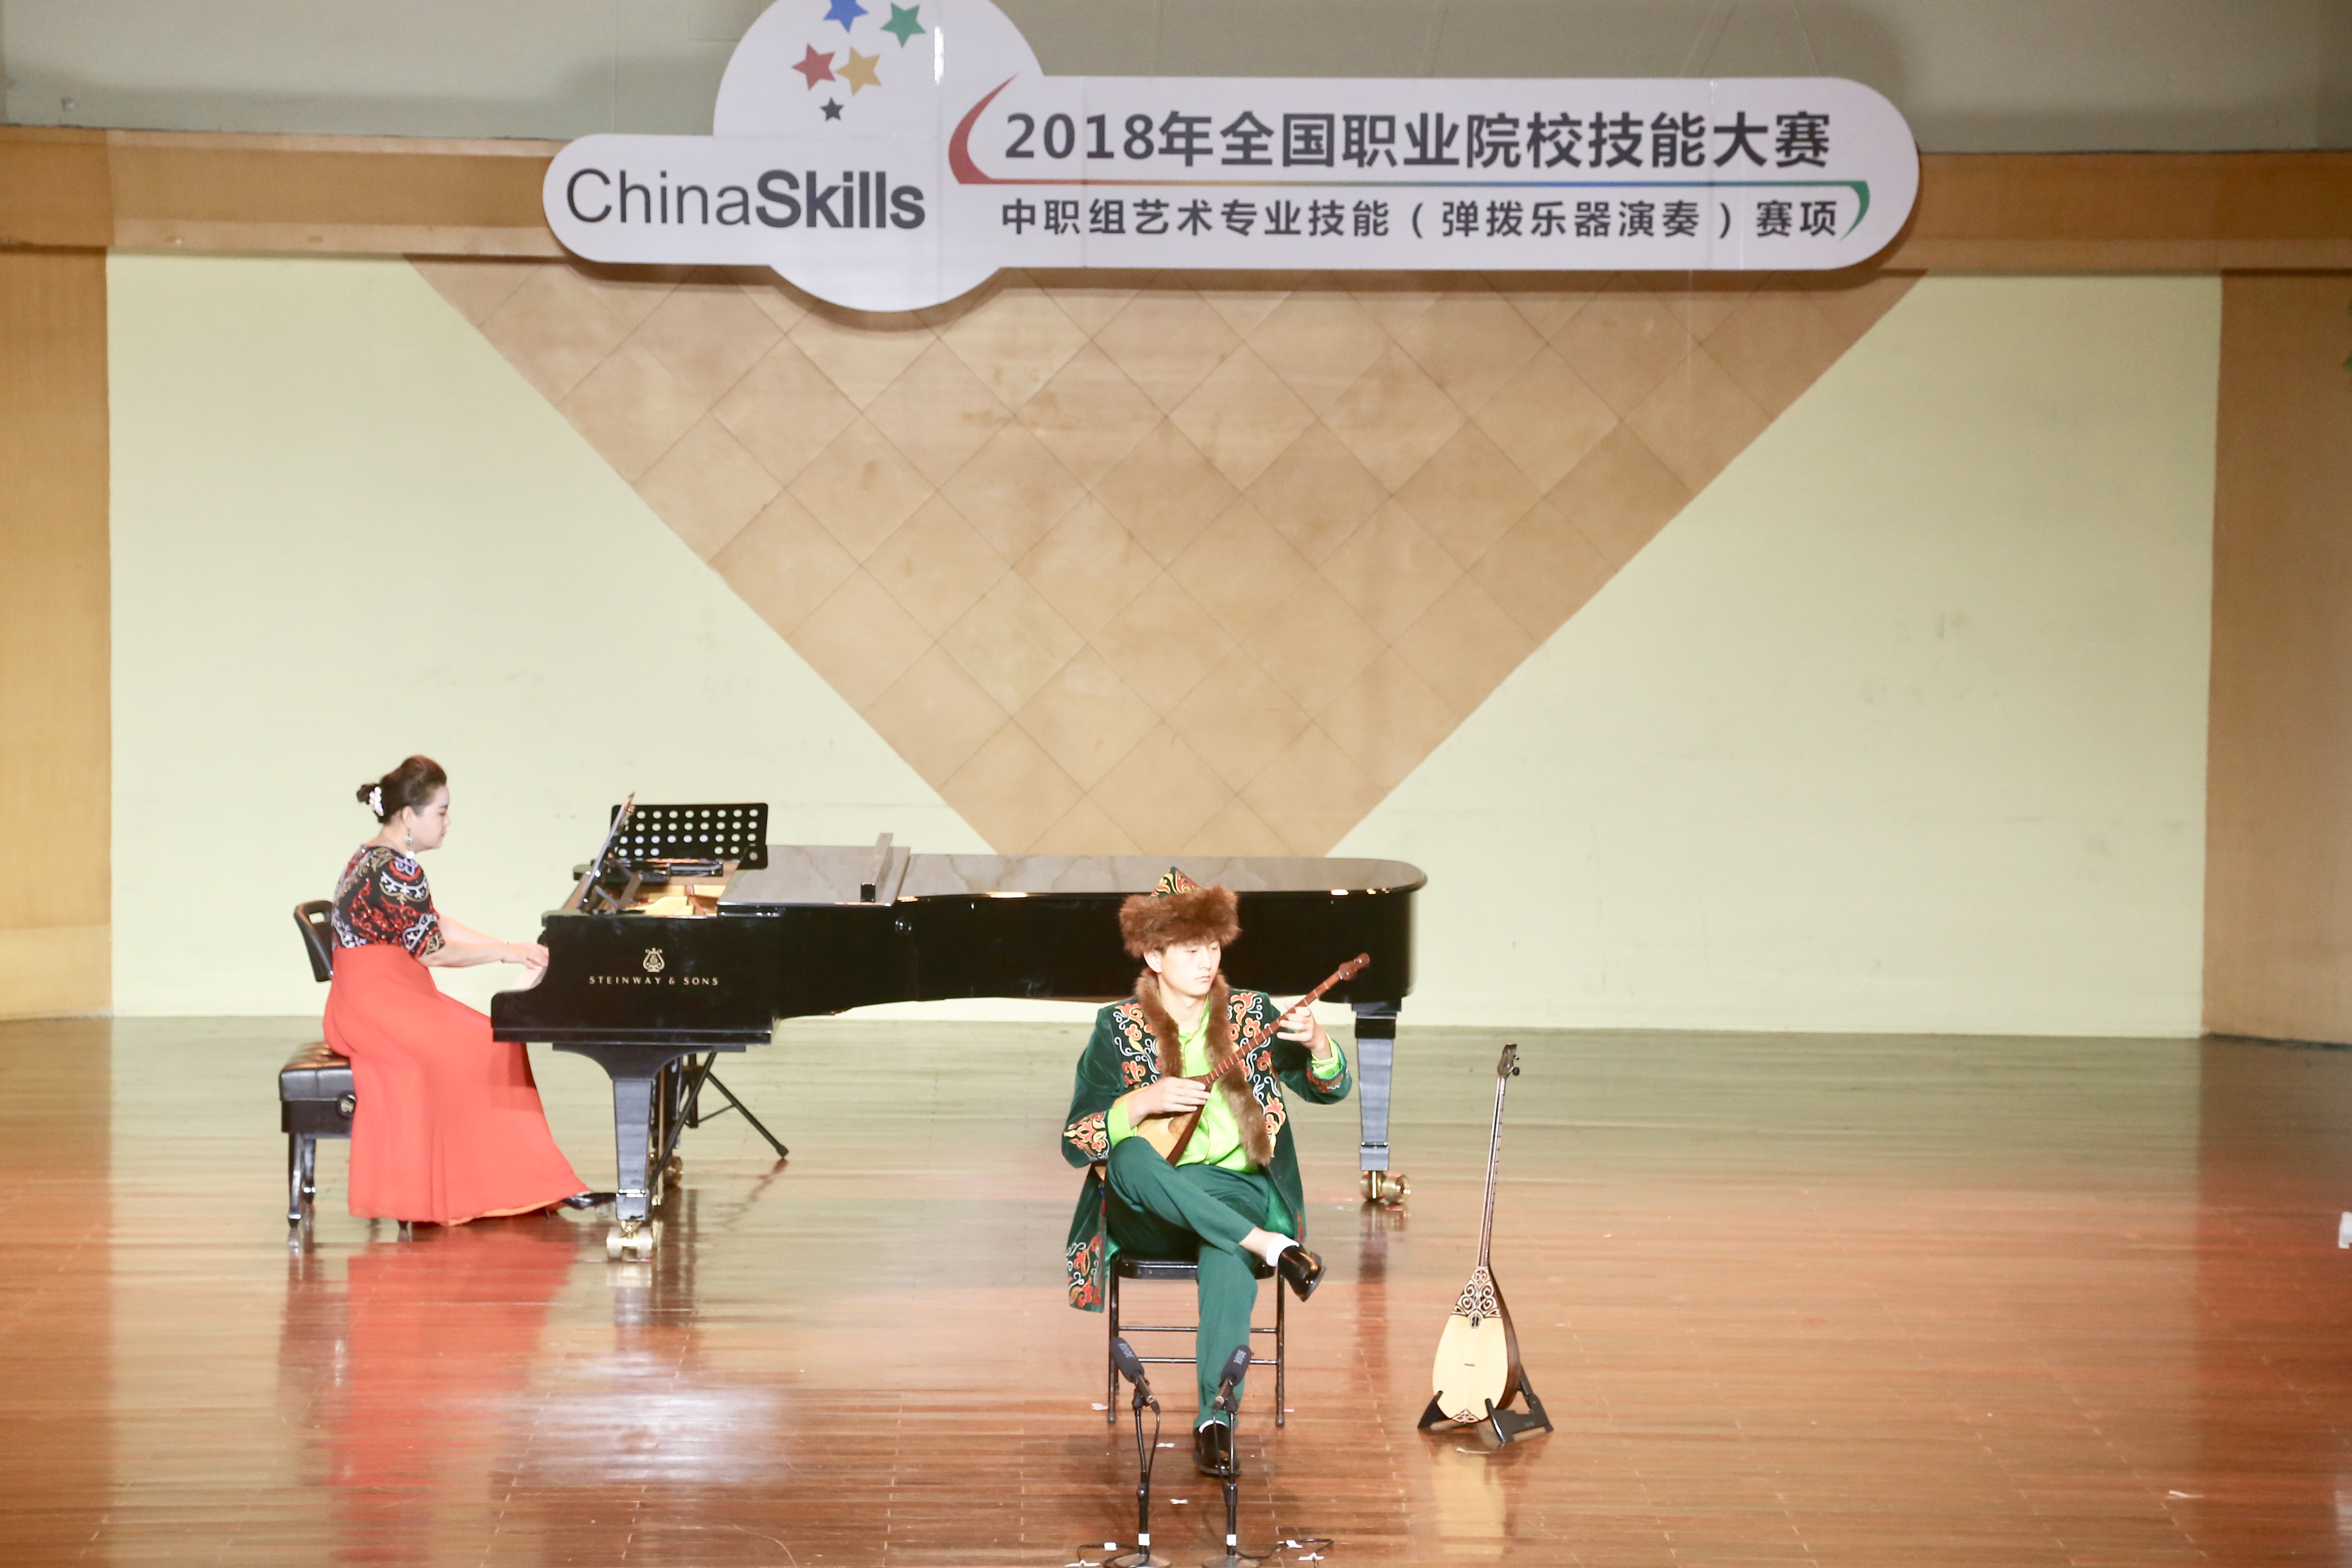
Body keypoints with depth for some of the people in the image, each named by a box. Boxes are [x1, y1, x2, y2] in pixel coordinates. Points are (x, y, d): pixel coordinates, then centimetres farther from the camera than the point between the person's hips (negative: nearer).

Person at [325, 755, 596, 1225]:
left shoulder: (378, 857, 16)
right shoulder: (397, 871, -17)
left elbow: (434, 926, 19)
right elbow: (432, 951, -16)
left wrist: (511, 949, 13)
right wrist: (506, 954, -4)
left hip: (378, 998, 10)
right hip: (379, 1004, -10)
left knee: (490, 1044, 0)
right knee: (485, 1051, -17)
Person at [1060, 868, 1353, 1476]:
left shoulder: (1251, 1015, 10)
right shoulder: (1119, 1028, 4)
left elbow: (1330, 1088, 7)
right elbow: (1075, 1142, -2)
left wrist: (1317, 1043, -16)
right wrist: (1146, 1100, -18)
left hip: (1236, 1192, 0)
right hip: (1147, 1215, 0)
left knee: (1228, 1253, -36)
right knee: (1131, 1158, -36)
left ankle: (1215, 1418, -41)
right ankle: (1270, 1245, -35)